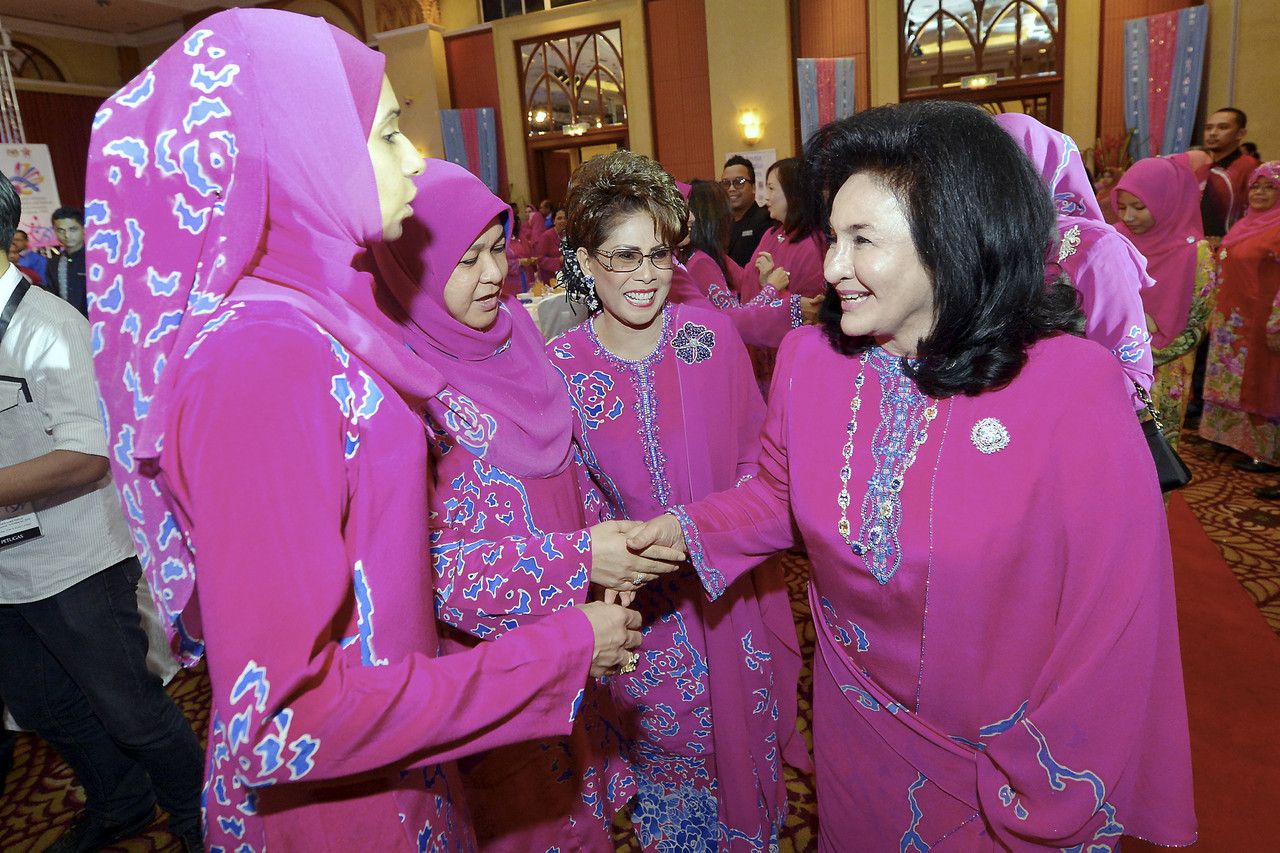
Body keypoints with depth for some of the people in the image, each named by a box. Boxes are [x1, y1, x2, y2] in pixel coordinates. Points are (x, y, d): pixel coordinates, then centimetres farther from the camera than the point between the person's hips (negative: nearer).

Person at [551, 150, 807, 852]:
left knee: (741, 736, 18)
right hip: (636, 600, 0)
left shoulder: (713, 336, -11)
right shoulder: (559, 365, -12)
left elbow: (755, 456, -2)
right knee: (662, 748, 17)